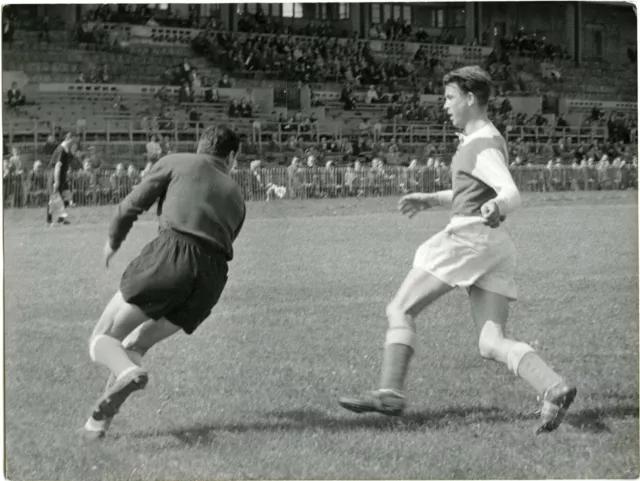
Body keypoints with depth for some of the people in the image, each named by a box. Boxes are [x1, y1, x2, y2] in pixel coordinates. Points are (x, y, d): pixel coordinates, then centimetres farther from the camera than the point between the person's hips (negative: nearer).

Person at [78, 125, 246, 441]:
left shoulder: (176, 163, 18)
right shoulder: (236, 197, 30)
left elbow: (132, 205, 12)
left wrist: (113, 242, 29)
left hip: (172, 252, -4)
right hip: (213, 277, 5)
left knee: (103, 339, 4)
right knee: (134, 346, 19)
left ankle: (128, 373, -29)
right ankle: (100, 421, 5)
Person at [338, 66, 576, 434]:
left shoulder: (484, 146, -9)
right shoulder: (483, 140, 22)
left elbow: (512, 194, -24)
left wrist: (496, 207, -45)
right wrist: (429, 200, 34)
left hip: (470, 235, -9)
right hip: (496, 248, 9)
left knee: (401, 310, 0)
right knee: (492, 343, -1)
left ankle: (390, 392, -7)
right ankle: (555, 389, -21)